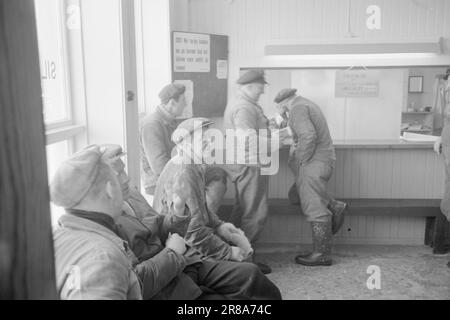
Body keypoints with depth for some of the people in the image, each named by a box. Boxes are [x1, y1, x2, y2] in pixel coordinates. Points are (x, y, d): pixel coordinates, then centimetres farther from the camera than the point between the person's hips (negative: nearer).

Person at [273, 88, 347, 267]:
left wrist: (301, 160, -16)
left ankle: (322, 255, 2)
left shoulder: (298, 108, -12)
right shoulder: (305, 104, 20)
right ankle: (334, 207, 15)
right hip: (318, 160, 11)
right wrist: (285, 119, 14)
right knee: (296, 195, 18)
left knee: (314, 208, -5)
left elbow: (308, 136, -25)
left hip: (315, 162, -11)